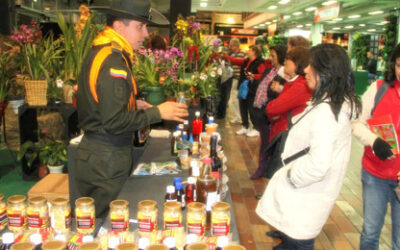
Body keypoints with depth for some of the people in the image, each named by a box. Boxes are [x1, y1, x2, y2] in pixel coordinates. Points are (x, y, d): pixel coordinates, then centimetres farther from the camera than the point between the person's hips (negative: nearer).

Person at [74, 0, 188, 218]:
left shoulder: (102, 52, 10)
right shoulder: (112, 61, -22)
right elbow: (115, 122, -24)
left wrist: (133, 105, 10)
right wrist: (157, 112, -15)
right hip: (105, 159, -10)